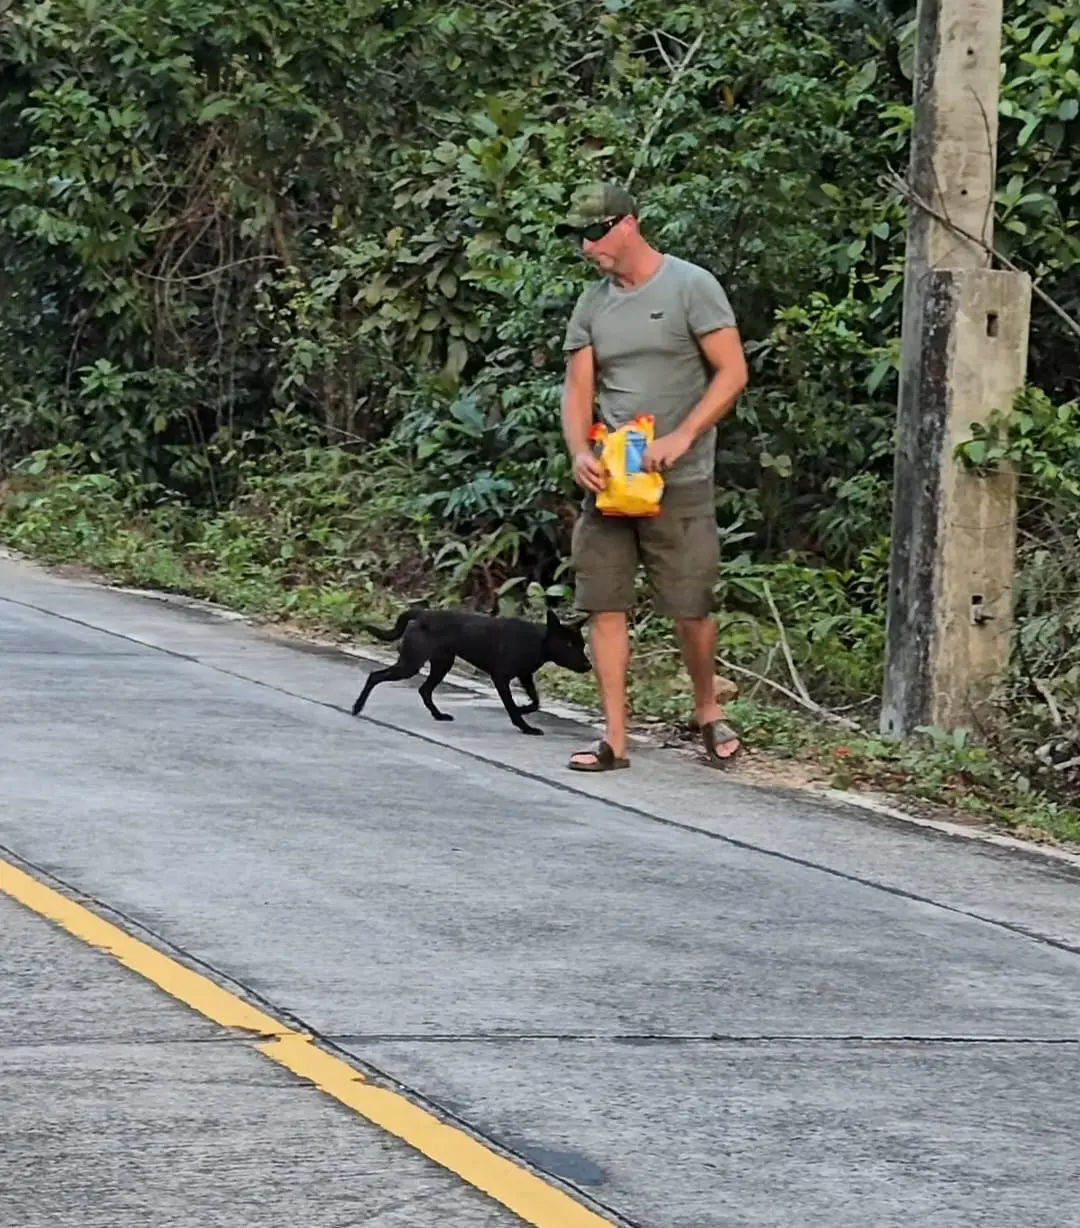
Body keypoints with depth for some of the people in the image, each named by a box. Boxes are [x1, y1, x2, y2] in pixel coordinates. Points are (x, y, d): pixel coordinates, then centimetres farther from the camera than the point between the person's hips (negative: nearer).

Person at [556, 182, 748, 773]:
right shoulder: (592, 304, 11)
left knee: (690, 608, -1)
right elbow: (578, 390, 9)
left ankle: (708, 712, 23)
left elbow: (732, 373, -8)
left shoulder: (690, 287, -5)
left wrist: (680, 440, -17)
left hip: (679, 482, -5)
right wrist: (579, 452, -11)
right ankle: (614, 738, 3)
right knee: (604, 605, -1)